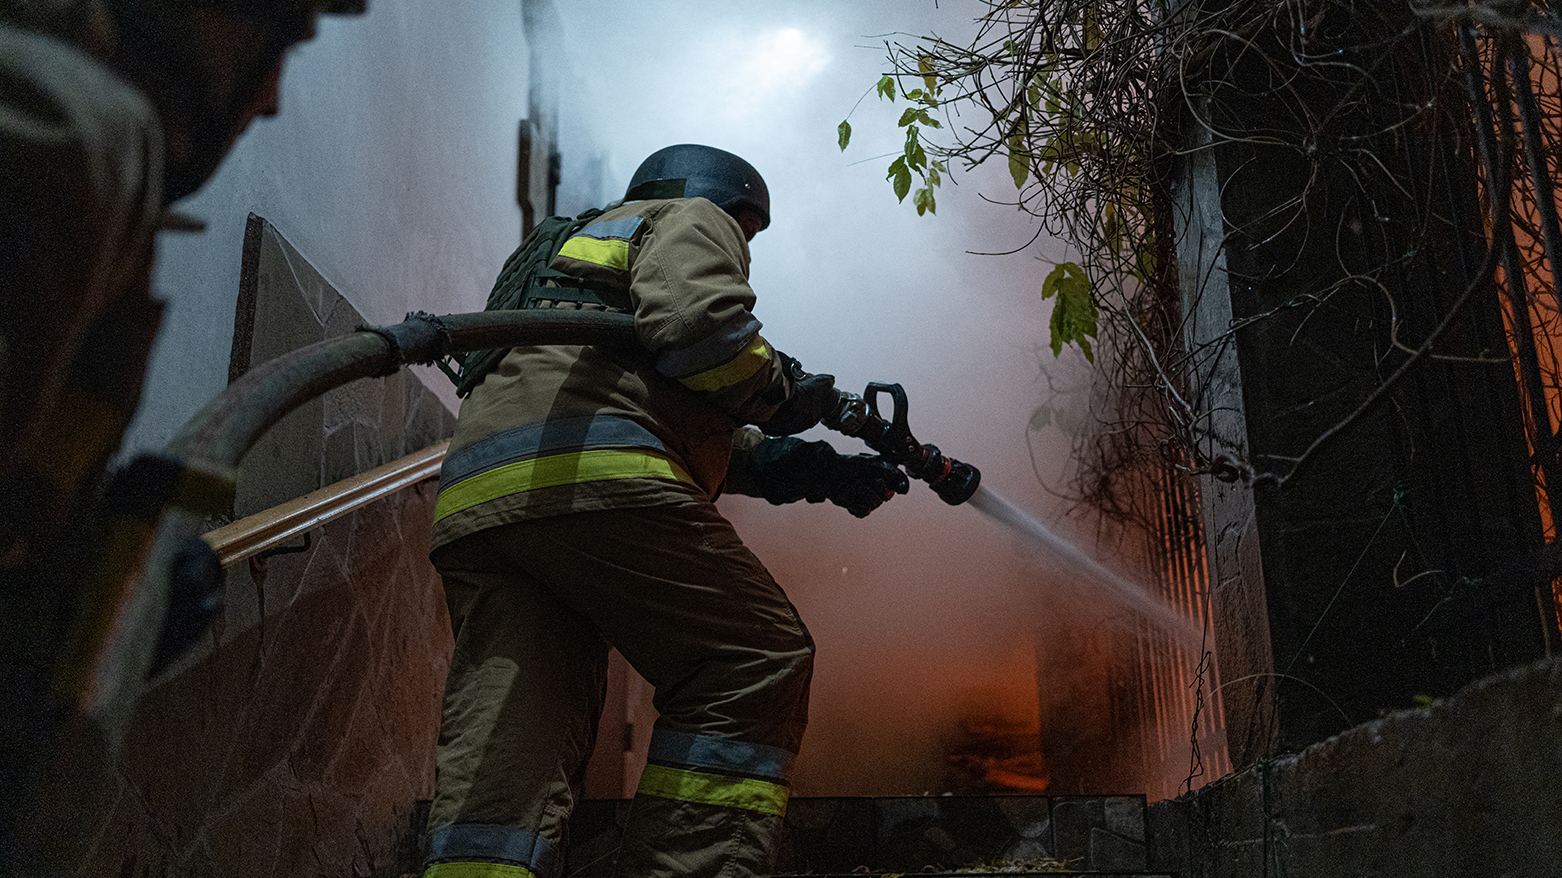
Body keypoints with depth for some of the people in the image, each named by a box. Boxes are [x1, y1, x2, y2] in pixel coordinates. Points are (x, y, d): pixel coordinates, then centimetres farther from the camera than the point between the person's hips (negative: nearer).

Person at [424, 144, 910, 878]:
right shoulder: (693, 219, 17)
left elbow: (711, 440, 39)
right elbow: (696, 322, -10)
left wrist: (820, 473, 35)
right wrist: (782, 390, 8)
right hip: (584, 477, -9)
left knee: (501, 754, 2)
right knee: (756, 661, -1)